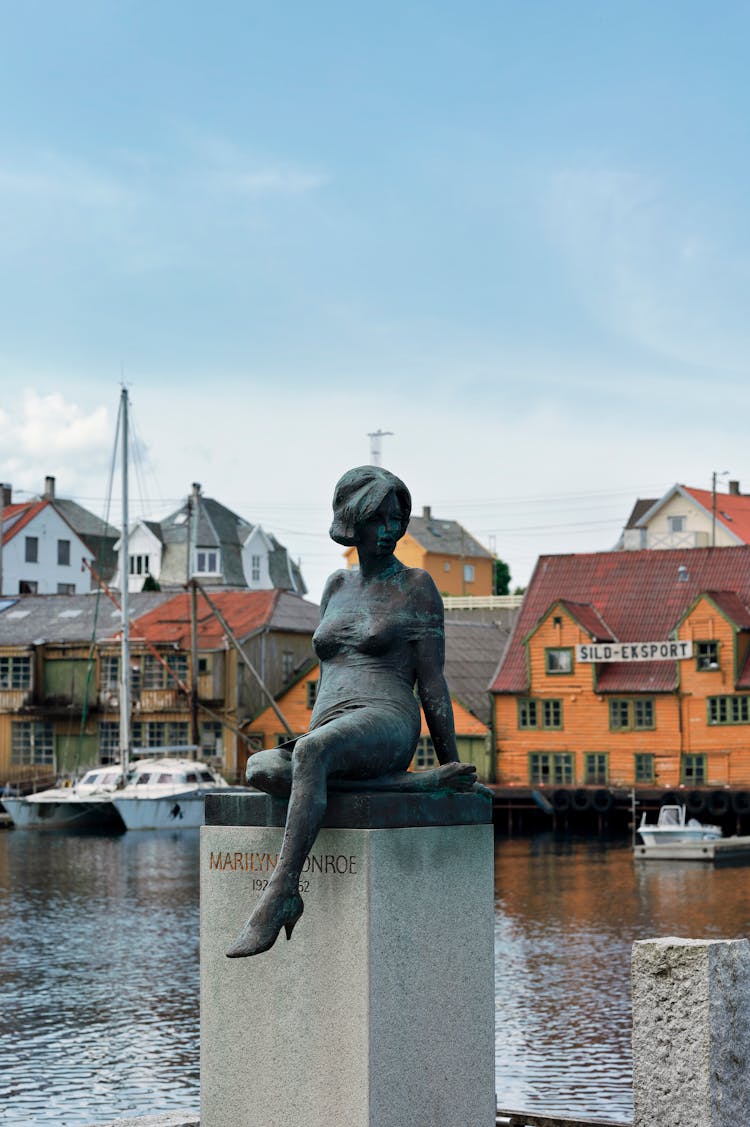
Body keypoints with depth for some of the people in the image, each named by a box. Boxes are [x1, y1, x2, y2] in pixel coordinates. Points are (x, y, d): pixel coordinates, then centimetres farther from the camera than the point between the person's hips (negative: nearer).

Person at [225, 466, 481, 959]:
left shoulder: (416, 586, 8)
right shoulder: (338, 586, 24)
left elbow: (432, 683, 4)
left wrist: (452, 761, 0)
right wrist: (328, 747, 14)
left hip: (386, 724, -6)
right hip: (328, 736, 6)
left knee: (312, 752, -40)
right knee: (260, 769, -31)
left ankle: (282, 891, -45)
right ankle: (413, 784, -29)